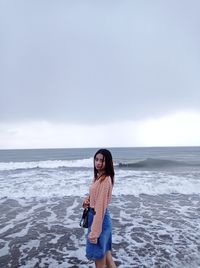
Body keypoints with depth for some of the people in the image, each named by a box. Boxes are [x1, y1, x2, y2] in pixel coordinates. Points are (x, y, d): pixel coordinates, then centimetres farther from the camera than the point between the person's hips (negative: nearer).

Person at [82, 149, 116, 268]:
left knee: (99, 257, 9)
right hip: (96, 217, 9)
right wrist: (88, 200, -3)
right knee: (105, 251, 23)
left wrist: (94, 232, -22)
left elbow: (101, 206, -25)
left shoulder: (105, 179, -24)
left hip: (99, 219, -9)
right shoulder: (99, 176, 5)